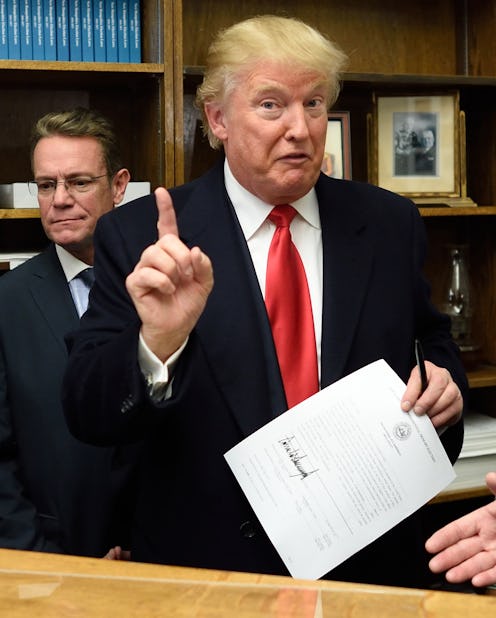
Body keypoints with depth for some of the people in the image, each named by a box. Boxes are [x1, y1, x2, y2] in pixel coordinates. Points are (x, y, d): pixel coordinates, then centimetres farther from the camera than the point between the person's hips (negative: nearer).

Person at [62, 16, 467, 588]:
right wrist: (158, 341, -34)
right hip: (205, 566, -2)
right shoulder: (136, 236, -10)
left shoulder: (390, 225, 0)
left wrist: (445, 385, -9)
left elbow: (434, 345, 12)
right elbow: (88, 417, -15)